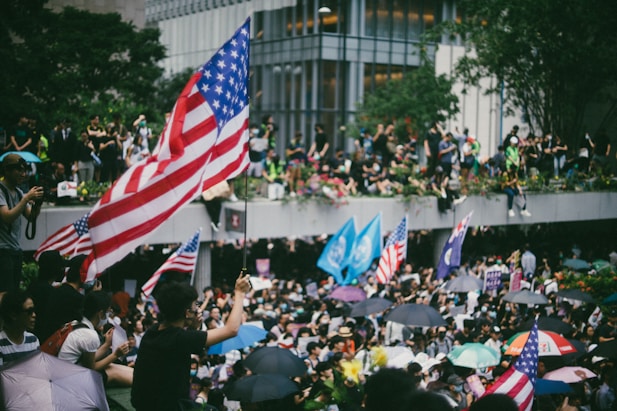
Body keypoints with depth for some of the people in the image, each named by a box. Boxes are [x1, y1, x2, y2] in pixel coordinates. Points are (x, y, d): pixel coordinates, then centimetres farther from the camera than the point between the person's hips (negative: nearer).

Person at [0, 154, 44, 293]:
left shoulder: (18, 192, 15)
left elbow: (31, 217, 11)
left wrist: (37, 202, -8)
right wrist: (27, 198, -20)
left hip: (16, 249, 8)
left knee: (15, 291, 5)